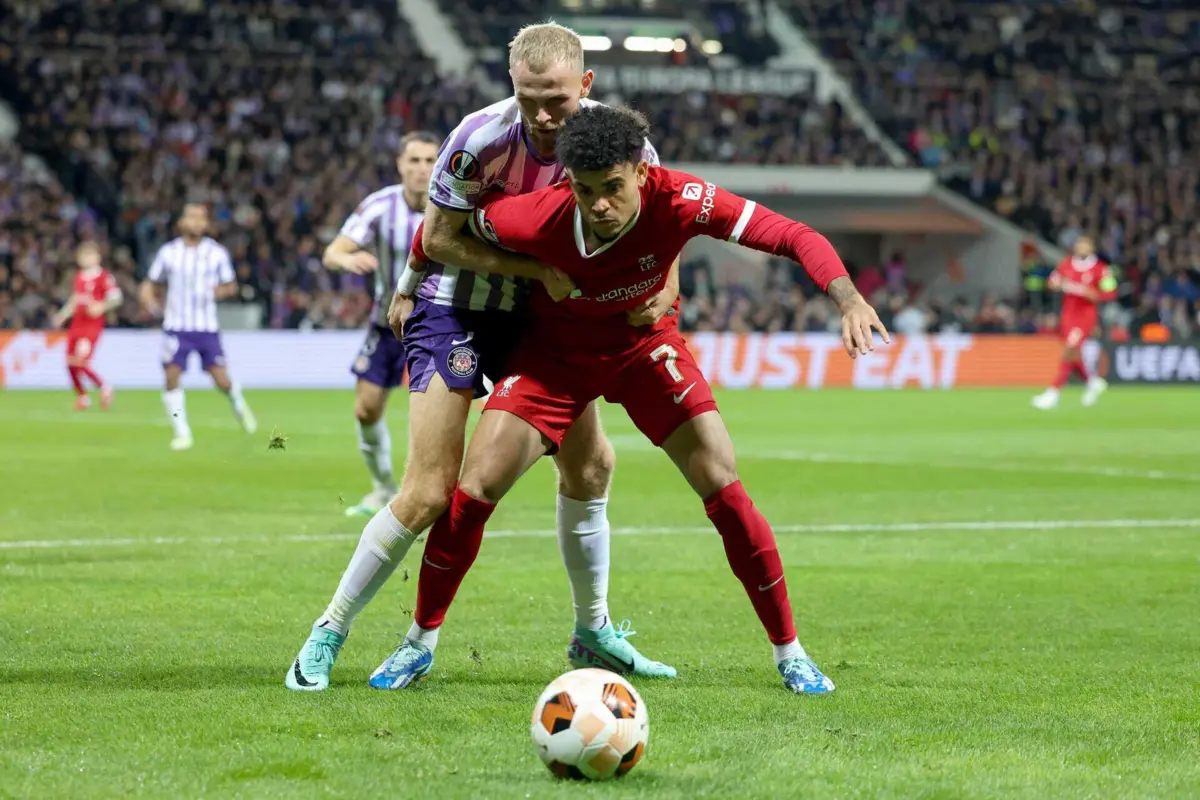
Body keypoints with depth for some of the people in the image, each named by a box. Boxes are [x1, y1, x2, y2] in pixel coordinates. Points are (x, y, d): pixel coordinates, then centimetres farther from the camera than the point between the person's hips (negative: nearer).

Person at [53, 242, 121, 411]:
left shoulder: (104, 277, -7)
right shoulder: (79, 277, 14)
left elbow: (116, 298, -11)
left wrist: (102, 307, -25)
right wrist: (62, 316, 17)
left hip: (92, 325, -7)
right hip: (76, 325, 7)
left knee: (81, 362, -18)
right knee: (70, 364, 4)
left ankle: (104, 388, 2)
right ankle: (82, 397, 20)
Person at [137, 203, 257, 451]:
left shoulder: (217, 253, 2)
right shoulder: (168, 252, 2)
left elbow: (231, 286, 10)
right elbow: (151, 282, 13)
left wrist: (219, 291, -12)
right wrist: (148, 298, -8)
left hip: (207, 327, 0)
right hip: (176, 326, 0)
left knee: (222, 380, -4)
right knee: (171, 376, -13)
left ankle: (239, 405, 31)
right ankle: (182, 433, -2)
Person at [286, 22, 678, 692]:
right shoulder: (481, 139, -27)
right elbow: (439, 237, -18)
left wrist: (665, 288, -15)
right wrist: (538, 268, -25)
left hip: (537, 311, 5)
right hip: (454, 310, -5)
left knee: (590, 465, 8)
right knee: (429, 494, -13)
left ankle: (594, 633, 27)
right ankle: (328, 636, 0)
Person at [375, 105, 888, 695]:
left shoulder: (678, 199, -31)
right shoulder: (539, 218, -31)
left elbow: (796, 238, -32)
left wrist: (849, 301, -47)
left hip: (645, 341, 0)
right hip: (555, 351, 0)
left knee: (722, 485, -11)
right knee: (476, 485, -12)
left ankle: (789, 653, 4)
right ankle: (420, 641, 9)